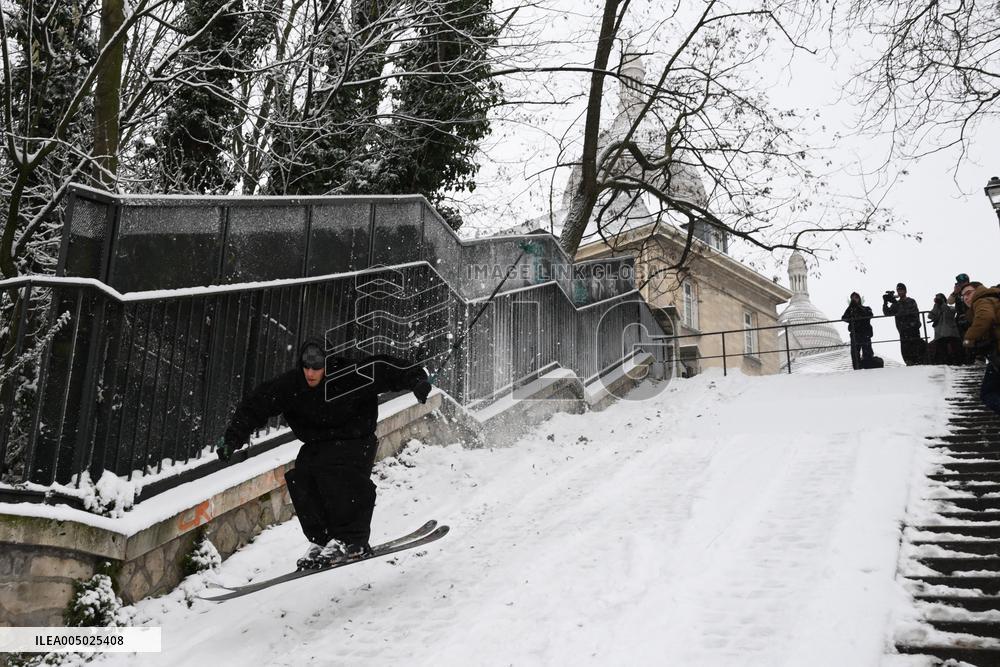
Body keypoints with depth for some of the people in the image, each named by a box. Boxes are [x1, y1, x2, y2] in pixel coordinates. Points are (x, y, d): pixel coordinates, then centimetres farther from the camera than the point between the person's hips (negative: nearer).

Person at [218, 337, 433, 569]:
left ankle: (352, 540, -22)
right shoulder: (290, 385, -13)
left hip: (355, 441, -5)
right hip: (317, 444, 5)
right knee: (300, 479, -17)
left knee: (333, 472, -30)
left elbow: (384, 369, -20)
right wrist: (233, 437, -16)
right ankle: (322, 541, -5)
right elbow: (255, 406, -9)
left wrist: (415, 380, -31)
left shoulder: (349, 376, -24)